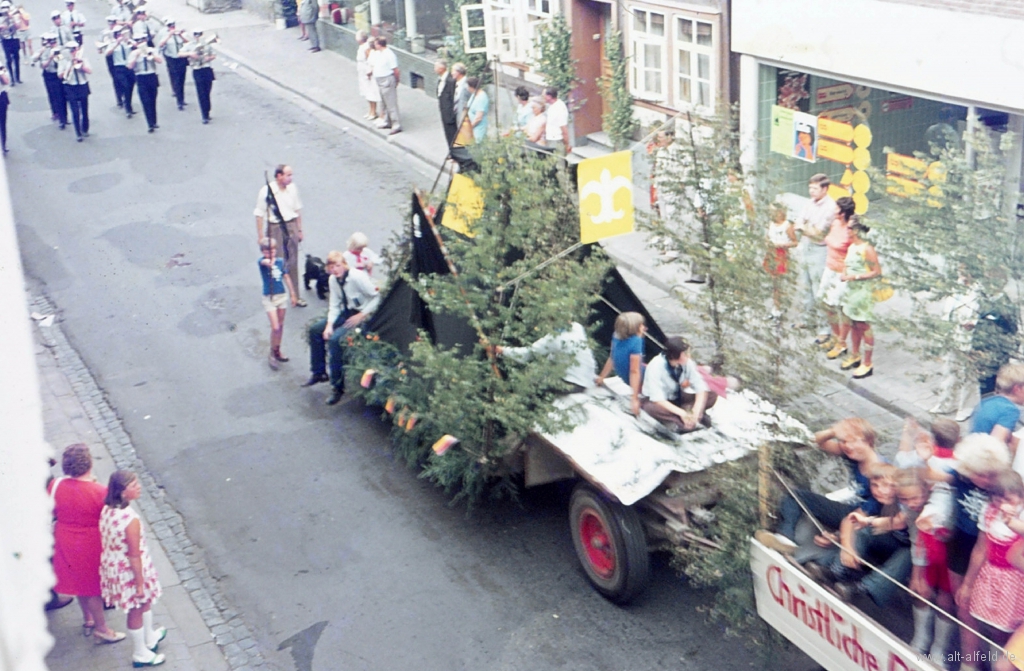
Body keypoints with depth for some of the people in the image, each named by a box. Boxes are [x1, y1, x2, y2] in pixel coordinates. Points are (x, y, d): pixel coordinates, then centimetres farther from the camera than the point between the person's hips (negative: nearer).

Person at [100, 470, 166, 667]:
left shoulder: (107, 510, -9)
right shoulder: (131, 520, -34)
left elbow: (108, 542, 4)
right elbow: (134, 556, -25)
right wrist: (140, 583, -14)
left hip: (113, 567, 8)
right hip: (129, 572, -8)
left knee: (145, 601, 30)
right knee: (136, 611, 15)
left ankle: (150, 638, 53)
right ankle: (140, 654, 37)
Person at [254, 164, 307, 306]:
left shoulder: (292, 188, 0)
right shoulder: (266, 191, -13)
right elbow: (260, 214, -8)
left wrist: (299, 230, 13)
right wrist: (260, 236, -7)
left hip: (291, 227, 4)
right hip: (275, 228, -4)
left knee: (293, 263, 10)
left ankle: (295, 296, 20)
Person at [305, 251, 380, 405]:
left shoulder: (357, 277, -23)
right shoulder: (333, 280, 0)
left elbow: (378, 297, -22)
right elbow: (334, 305, 4)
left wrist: (361, 316, -23)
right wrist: (329, 324, -11)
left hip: (362, 317, -8)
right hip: (346, 313, 8)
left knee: (335, 339, -27)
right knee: (315, 330, 6)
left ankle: (338, 385, -15)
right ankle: (318, 372, 21)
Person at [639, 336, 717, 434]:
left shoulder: (688, 363, -17)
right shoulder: (656, 366, -29)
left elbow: (701, 388, -15)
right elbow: (657, 399, -33)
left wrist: (696, 411, -32)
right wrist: (681, 413, -41)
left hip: (677, 398, 5)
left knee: (712, 396, -15)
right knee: (651, 407, -41)